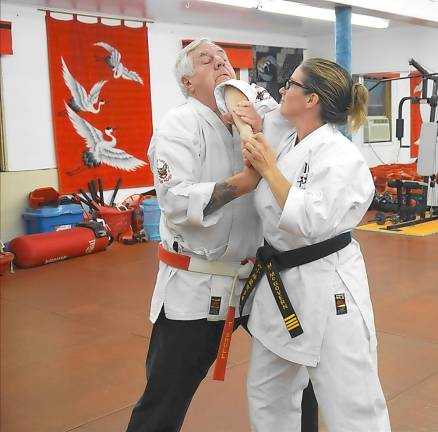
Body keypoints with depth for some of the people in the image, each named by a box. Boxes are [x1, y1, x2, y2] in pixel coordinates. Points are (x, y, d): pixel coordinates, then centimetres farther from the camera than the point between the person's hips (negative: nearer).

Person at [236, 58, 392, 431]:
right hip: (279, 282, 8)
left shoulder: (340, 156, -19)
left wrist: (268, 168, -20)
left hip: (327, 288, -8)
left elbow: (310, 222, -27)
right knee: (267, 395, 20)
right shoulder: (282, 143, 5)